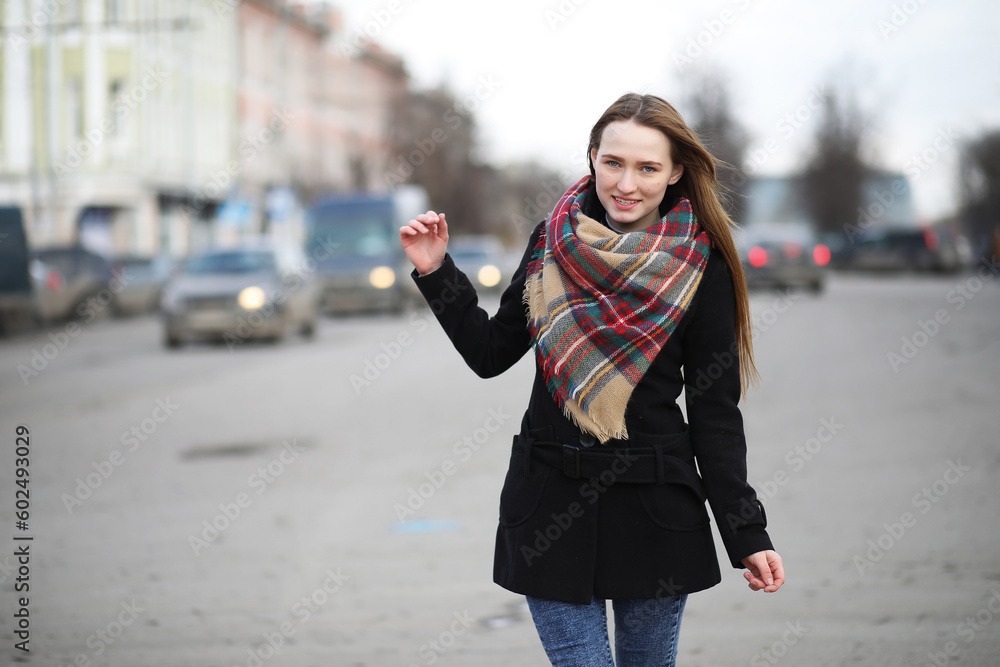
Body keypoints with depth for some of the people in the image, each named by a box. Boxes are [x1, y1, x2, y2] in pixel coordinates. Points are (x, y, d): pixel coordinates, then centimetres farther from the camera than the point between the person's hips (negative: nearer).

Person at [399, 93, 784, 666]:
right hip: (550, 509, 1)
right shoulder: (553, 242, 4)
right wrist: (437, 272, 1)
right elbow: (491, 353, 11)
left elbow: (715, 412, -2)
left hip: (656, 511, -1)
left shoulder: (700, 268, -4)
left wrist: (747, 535, -7)